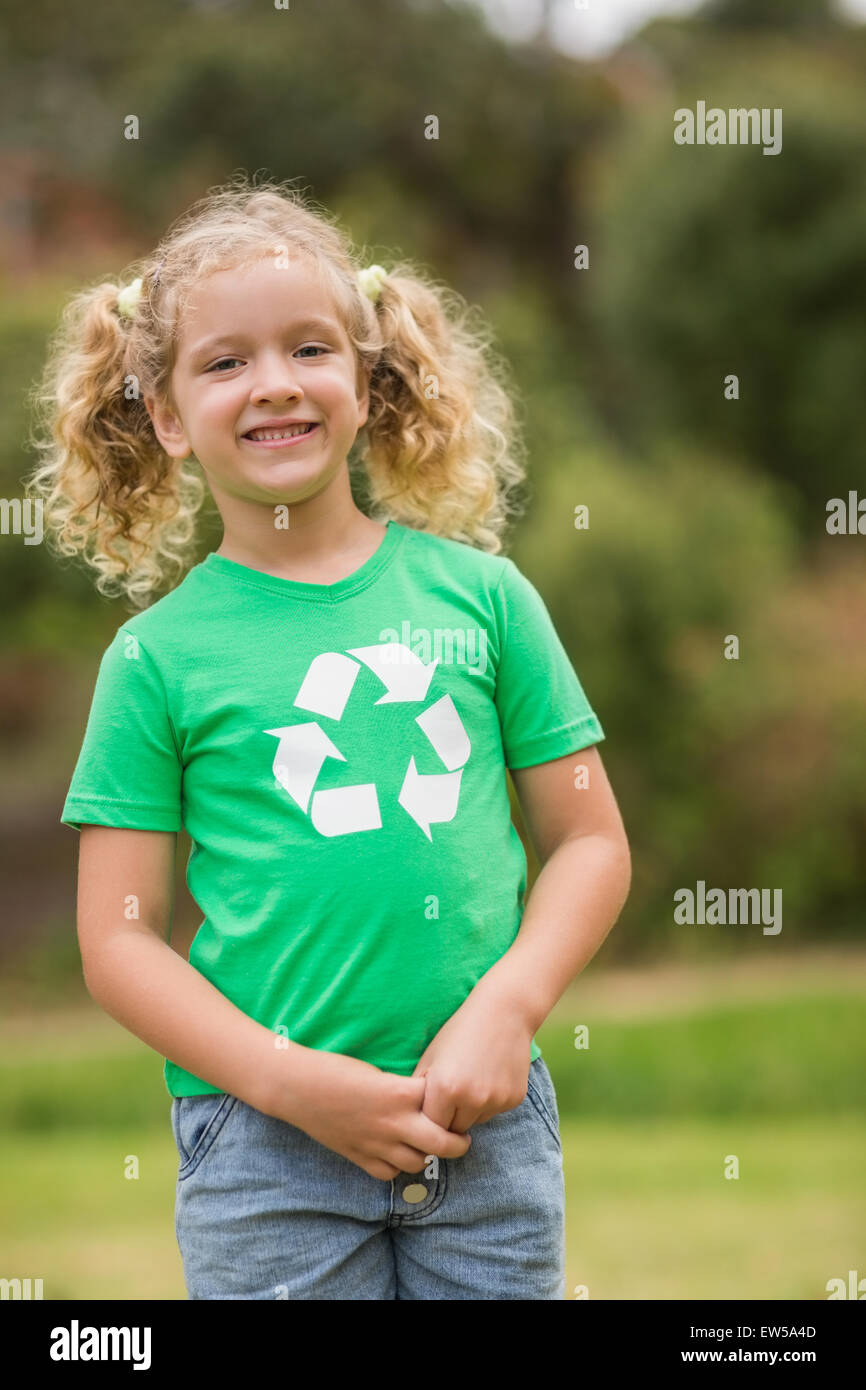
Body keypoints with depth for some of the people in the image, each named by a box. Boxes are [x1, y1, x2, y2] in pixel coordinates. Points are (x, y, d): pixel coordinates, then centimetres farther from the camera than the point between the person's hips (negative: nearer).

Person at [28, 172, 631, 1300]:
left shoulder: (480, 592, 4)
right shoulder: (158, 653, -1)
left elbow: (591, 840, 6)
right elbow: (118, 940, -1)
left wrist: (504, 1009, -9)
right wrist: (293, 1081, -13)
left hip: (490, 1124, 2)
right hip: (263, 1148, -1)